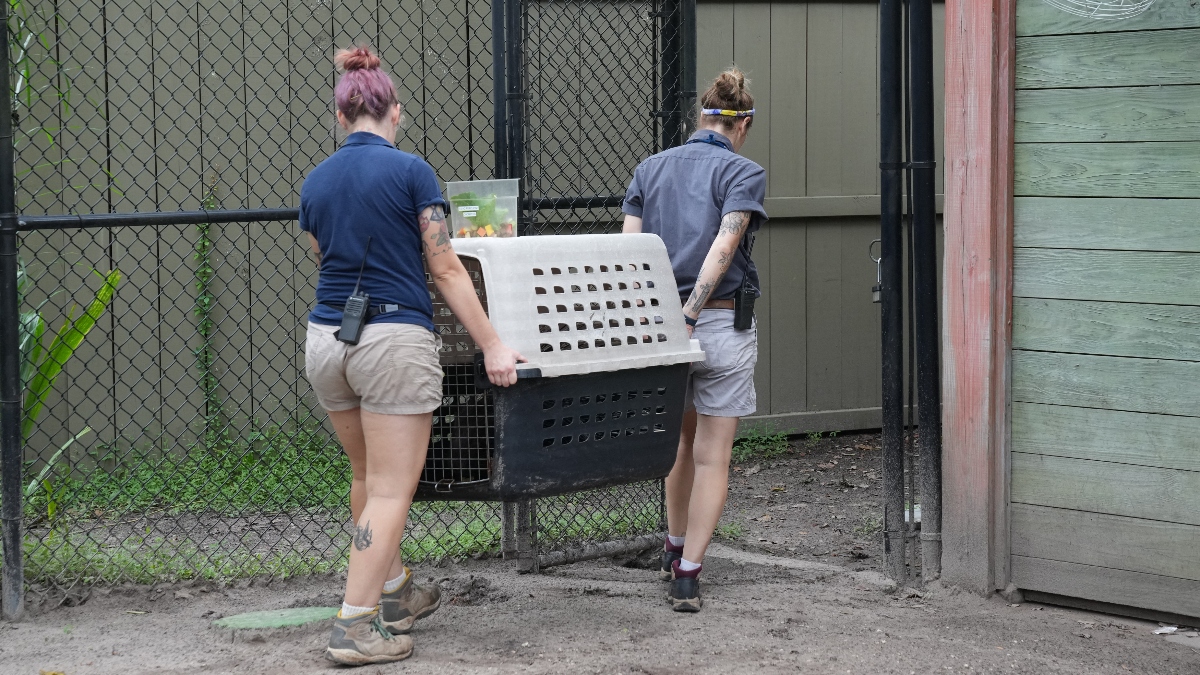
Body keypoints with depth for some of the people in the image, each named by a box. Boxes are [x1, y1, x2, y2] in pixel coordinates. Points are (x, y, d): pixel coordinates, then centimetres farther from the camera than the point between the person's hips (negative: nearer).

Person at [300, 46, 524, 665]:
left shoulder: (315, 182, 8)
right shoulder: (410, 172, -8)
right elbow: (446, 269, -8)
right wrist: (492, 347, -4)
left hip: (326, 337, 6)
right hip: (395, 339, -6)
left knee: (368, 475, 22)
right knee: (392, 489, -2)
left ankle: (394, 591, 35)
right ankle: (356, 625, -5)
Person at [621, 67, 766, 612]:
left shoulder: (650, 169, 10)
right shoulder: (743, 173, -4)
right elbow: (723, 248, -19)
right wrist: (690, 314, -21)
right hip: (722, 324, -5)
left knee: (680, 438, 24)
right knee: (712, 455, 3)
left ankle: (675, 548, 37)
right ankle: (688, 573, -1)